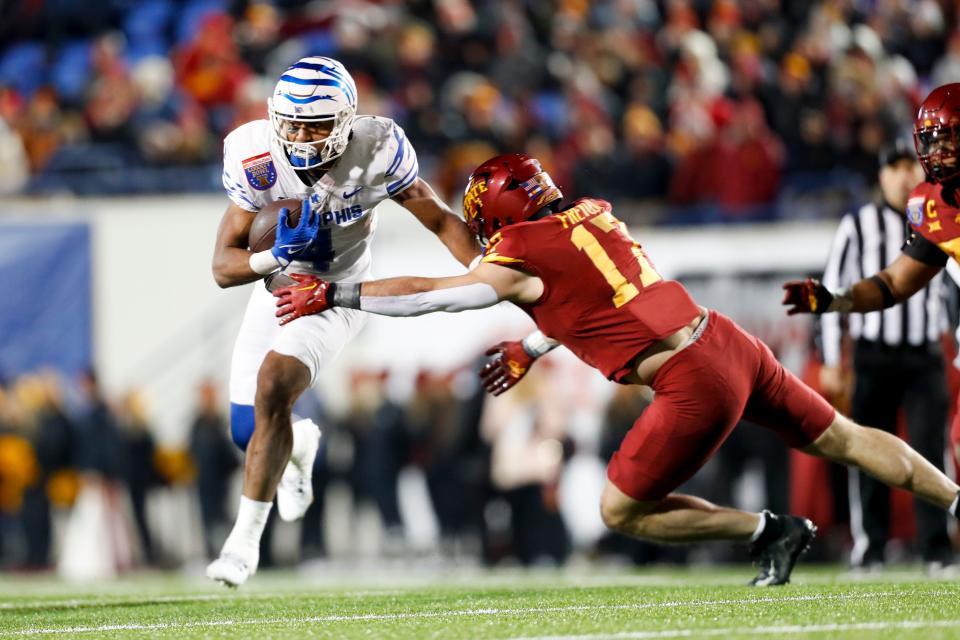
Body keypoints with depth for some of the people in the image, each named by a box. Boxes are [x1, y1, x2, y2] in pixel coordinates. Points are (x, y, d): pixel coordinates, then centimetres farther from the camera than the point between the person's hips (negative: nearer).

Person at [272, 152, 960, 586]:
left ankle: (769, 530, 7)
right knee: (843, 439, 18)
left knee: (621, 511, 7)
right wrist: (532, 349, 34)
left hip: (695, 386, -8)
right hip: (730, 340, 8)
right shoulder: (595, 214, 13)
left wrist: (329, 293, 8)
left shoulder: (520, 259, -8)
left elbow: (421, 294, 0)